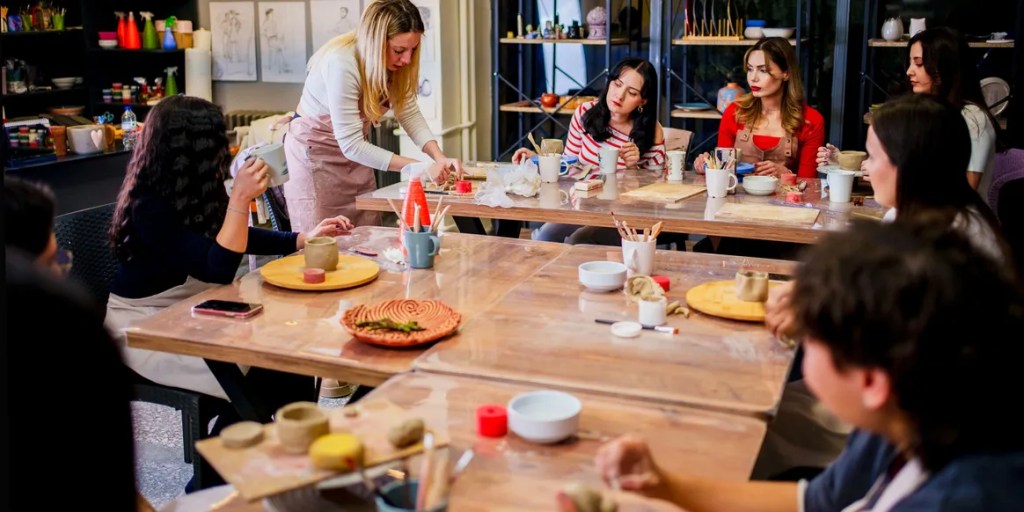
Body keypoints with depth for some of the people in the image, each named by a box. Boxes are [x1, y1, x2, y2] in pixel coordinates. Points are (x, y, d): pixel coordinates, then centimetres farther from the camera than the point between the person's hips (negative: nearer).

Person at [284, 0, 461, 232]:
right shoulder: (341, 63, -32)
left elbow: (410, 113, -10)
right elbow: (350, 145, -32)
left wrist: (440, 158, -26)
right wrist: (419, 167, -34)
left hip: (353, 147, 7)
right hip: (314, 149, -7)